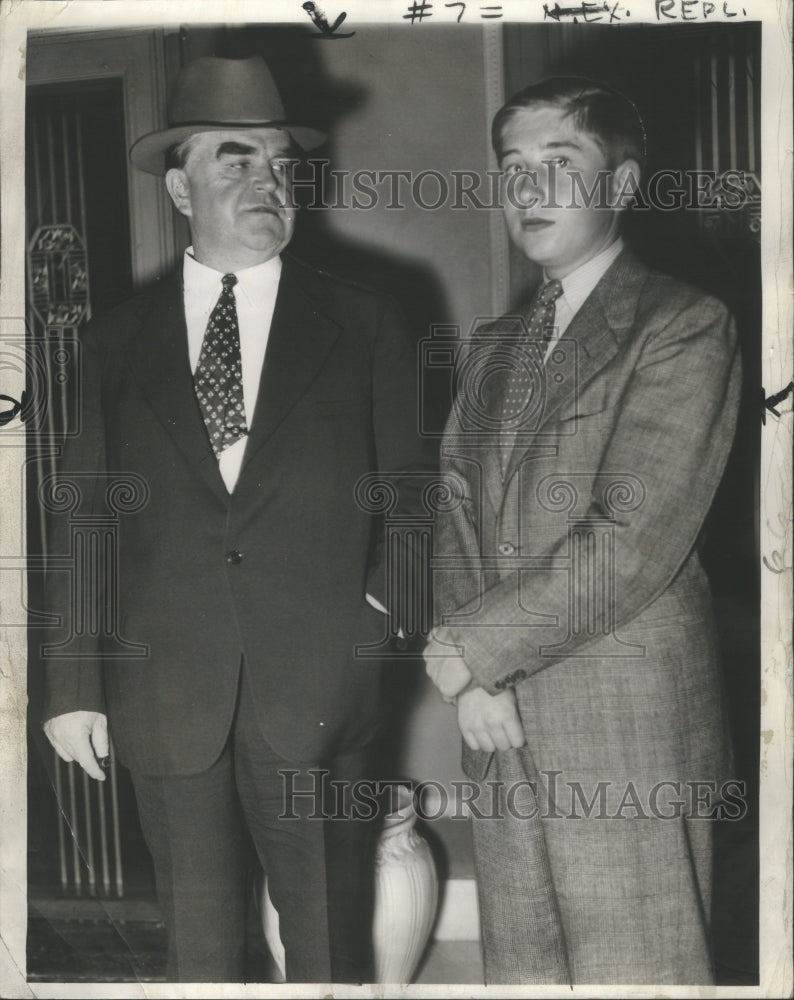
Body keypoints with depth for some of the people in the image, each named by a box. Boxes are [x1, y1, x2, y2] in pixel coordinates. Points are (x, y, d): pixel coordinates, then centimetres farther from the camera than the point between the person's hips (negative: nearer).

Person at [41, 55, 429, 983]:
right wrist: (73, 684, 1)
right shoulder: (116, 340, 6)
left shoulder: (365, 325, 4)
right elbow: (81, 519, 5)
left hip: (317, 695, -1)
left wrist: (379, 614, -6)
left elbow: (411, 493, 8)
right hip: (165, 697, 1)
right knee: (197, 942, 13)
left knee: (329, 940, 8)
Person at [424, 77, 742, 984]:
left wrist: (466, 648, -11)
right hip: (501, 721, 6)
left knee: (634, 971, 3)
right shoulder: (491, 349, 17)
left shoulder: (683, 328, -6)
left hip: (629, 734, -6)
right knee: (521, 968, 13)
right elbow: (455, 511, 11)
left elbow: (631, 540, -15)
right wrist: (471, 676, -4)